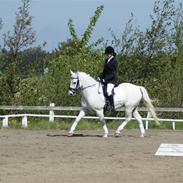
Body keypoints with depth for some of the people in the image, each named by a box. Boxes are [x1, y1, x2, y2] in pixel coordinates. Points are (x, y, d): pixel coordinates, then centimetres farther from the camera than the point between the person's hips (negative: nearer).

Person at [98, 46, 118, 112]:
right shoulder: (106, 61, 14)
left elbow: (113, 73, -16)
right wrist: (100, 77, 4)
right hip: (105, 80, 10)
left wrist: (105, 79, -22)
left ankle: (112, 106, -23)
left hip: (112, 80, -10)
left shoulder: (114, 62, -10)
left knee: (108, 91, -32)